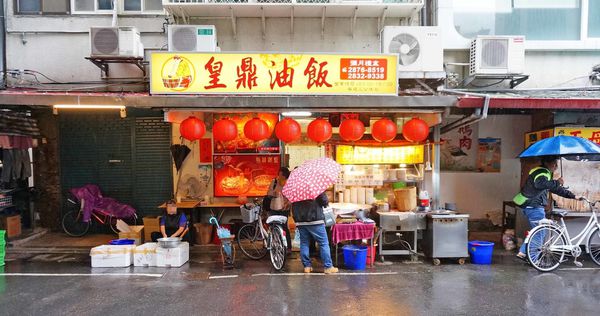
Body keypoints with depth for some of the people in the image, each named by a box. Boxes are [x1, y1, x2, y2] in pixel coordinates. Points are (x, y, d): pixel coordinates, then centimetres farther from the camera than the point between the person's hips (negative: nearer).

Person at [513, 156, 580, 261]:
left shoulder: (546, 174, 21)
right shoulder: (542, 172, -13)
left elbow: (556, 189, 27)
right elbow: (539, 184, -36)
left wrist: (573, 196, 25)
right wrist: (557, 182, -28)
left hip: (529, 205, 11)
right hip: (533, 206, -11)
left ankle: (522, 252, 17)